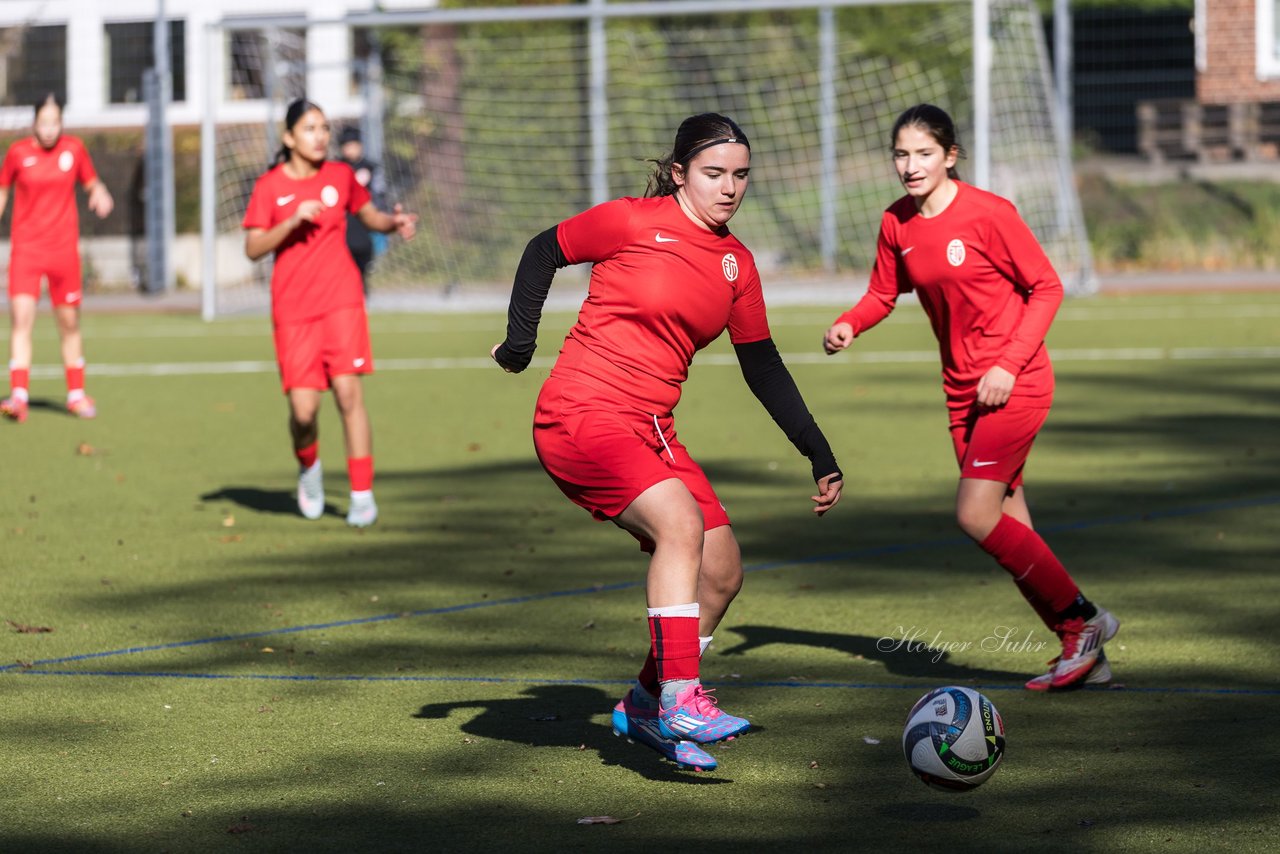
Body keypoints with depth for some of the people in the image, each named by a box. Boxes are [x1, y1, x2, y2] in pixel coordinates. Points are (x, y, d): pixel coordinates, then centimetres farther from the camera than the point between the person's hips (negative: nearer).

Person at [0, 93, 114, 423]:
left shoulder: (74, 149, 1)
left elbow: (91, 182, 13)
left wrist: (100, 195, -9)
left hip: (64, 248, 2)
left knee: (69, 324, 9)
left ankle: (76, 395, 23)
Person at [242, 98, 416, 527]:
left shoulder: (340, 176, 5)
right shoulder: (269, 186, -1)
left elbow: (370, 215, 20)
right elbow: (253, 248, -5)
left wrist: (395, 223, -2)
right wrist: (293, 222, -19)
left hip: (341, 299, 1)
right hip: (292, 308, -1)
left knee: (348, 392, -11)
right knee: (303, 409, -7)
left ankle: (362, 494, -5)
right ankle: (308, 467, 26)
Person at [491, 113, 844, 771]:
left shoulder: (736, 264, 10)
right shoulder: (633, 223, -8)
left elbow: (763, 367, 18)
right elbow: (543, 253, 5)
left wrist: (818, 453, 16)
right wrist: (520, 341, 2)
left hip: (651, 431, 7)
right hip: (581, 415, -7)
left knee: (721, 574, 1)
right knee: (681, 521, -28)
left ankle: (645, 706, 19)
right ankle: (679, 698, -26)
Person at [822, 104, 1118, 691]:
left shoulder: (987, 213, -15)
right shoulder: (897, 224, 3)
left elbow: (1046, 288, -10)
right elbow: (883, 294, 14)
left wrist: (1009, 364, -18)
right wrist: (847, 326, -8)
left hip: (1014, 383, -7)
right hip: (963, 390, 7)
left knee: (975, 515, -16)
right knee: (1007, 527, 6)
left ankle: (1084, 620, -2)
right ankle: (1084, 654, 16)